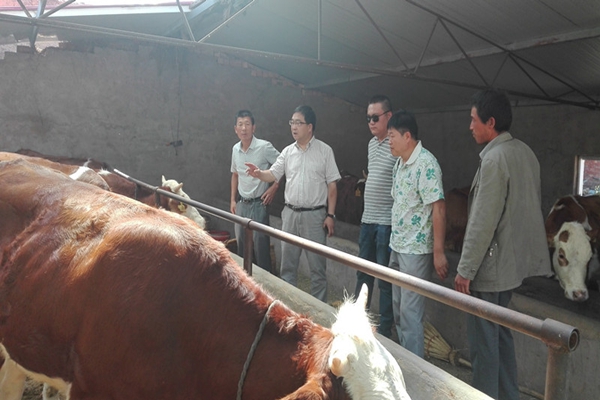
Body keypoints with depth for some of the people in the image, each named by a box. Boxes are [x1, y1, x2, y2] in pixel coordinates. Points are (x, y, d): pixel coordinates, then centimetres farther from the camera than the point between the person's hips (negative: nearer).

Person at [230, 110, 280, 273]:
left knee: (260, 245, -2)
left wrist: (274, 187, -11)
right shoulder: (235, 149, 5)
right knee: (241, 244, 15)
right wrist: (233, 200, 14)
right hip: (241, 204, 6)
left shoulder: (264, 147, -14)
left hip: (259, 204, -6)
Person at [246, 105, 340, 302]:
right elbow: (273, 174, 1)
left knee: (317, 265, 3)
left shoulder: (325, 151, -3)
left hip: (314, 215, -4)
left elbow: (332, 185, -3)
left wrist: (330, 215, -8)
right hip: (290, 213, 4)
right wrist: (259, 174, -22)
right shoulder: (288, 151, 7)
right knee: (287, 263, 12)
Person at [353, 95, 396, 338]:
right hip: (367, 219, 8)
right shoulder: (372, 144, 12)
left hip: (387, 222, -8)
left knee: (385, 279, 4)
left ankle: (385, 330, 19)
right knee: (363, 272, 19)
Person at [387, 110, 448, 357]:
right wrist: (395, 243, 15)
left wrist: (438, 252, -20)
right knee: (398, 308, 18)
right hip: (397, 247, 9)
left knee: (410, 312, -1)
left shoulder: (425, 164, -17)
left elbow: (438, 208, -20)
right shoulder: (400, 163, 10)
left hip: (416, 250, -9)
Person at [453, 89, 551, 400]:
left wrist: (465, 270, -16)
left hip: (490, 265, -10)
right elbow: (532, 208, 15)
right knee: (500, 334, 21)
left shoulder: (495, 158, -20)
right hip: (513, 260, 10)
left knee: (483, 340, 3)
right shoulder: (525, 152, 8)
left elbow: (483, 222, -22)